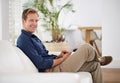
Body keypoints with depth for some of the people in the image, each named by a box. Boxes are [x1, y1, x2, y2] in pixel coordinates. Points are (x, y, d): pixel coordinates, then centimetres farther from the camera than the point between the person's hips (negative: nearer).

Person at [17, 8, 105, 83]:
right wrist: (62, 59, -12)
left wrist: (59, 56, 1)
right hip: (51, 70, -10)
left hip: (54, 65, 10)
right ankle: (99, 60, 23)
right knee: (87, 48, -10)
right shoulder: (24, 40, -14)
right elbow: (41, 64, -21)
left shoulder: (33, 37, 18)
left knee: (95, 65, 5)